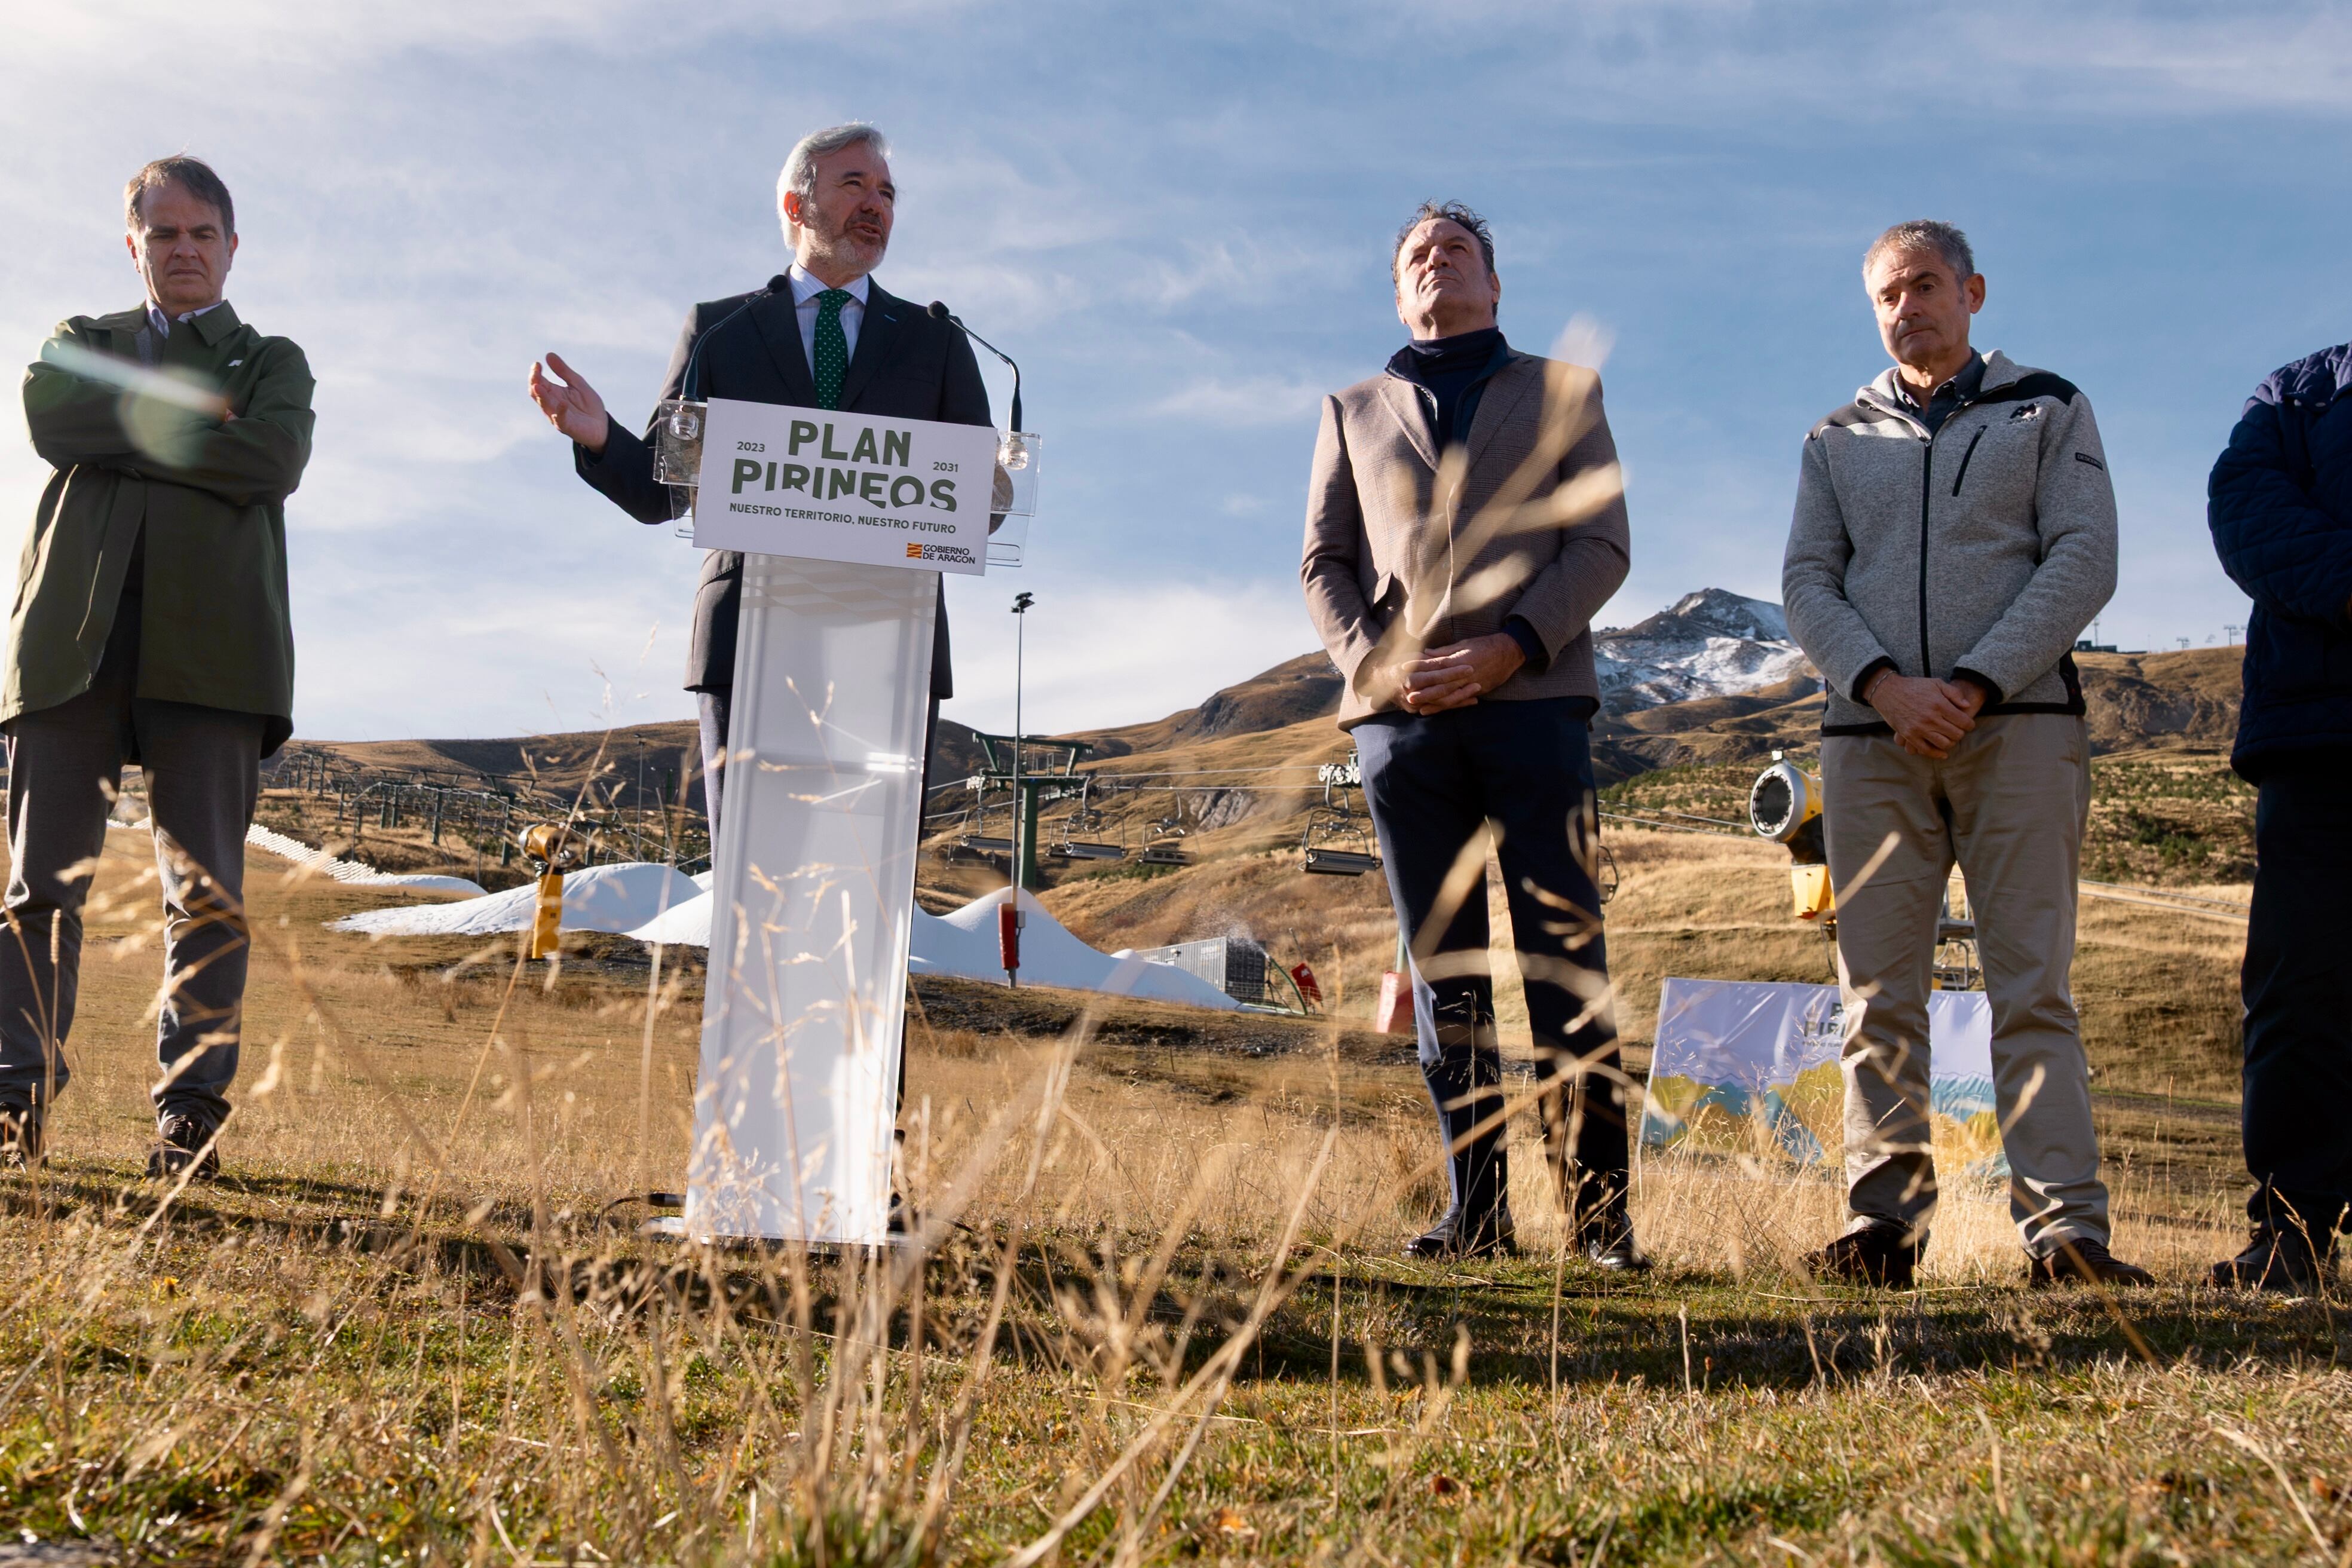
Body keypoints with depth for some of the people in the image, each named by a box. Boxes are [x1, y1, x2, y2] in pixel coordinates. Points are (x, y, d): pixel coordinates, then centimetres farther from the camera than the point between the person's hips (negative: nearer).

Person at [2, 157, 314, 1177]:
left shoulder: (270, 362, 19)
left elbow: (274, 461, -4)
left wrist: (128, 423, -1)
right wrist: (186, 412, -1)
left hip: (208, 645, -1)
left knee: (207, 888, -5)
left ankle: (192, 1111, -3)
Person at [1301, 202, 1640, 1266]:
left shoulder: (1562, 394, 17)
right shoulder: (1353, 411, 23)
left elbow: (1602, 546, 5)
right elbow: (1324, 565, 14)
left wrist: (1508, 648, -10)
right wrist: (1375, 661, -5)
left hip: (1531, 700, -2)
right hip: (1399, 715, 2)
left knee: (1564, 959, -8)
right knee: (1444, 970, 1)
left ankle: (1599, 1214, -4)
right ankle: (1475, 1217, 4)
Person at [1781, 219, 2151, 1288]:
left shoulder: (2048, 411, 13)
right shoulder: (1838, 440, 19)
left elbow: (2083, 561, 0)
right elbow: (1806, 585, 8)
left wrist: (1974, 685, -12)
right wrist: (1885, 685, -11)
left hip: (2018, 724, -2)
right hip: (1871, 736, 2)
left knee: (2032, 988, -8)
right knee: (1878, 995, -2)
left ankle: (2063, 1229, -8)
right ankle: (1883, 1228, 1)